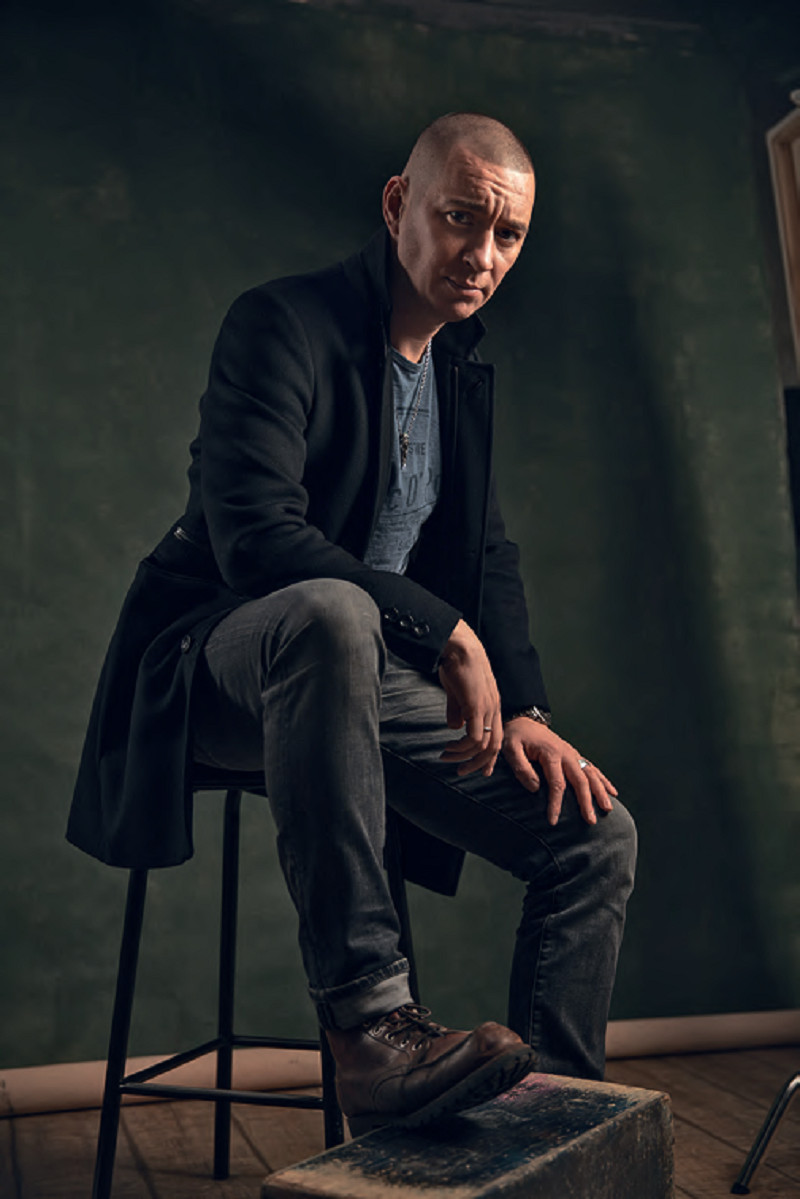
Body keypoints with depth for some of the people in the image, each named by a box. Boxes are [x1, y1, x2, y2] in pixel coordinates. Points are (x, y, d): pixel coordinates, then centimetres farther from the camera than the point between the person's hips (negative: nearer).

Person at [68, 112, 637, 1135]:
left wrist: (522, 709, 0)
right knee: (330, 611, -43)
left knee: (598, 832, -6)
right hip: (219, 666, -7)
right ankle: (369, 1027, -40)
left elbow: (488, 556, 15)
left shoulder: (465, 370, 12)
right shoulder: (280, 324, -12)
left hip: (376, 672, 7)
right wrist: (443, 632, -27)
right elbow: (254, 534, -26)